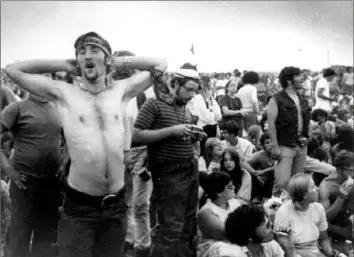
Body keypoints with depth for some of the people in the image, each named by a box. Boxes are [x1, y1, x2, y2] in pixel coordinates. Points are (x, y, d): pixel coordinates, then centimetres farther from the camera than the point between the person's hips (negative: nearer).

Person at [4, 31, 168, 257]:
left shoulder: (121, 90, 4)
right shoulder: (64, 92, -3)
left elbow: (161, 65, 9)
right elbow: (13, 69, -3)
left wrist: (118, 63, 6)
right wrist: (64, 65, 0)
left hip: (116, 203, 3)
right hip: (79, 205, -2)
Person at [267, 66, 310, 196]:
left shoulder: (302, 100, 14)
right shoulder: (276, 100, -8)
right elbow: (271, 124, -12)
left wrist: (305, 136, 11)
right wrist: (275, 146, -16)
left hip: (301, 145, 7)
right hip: (285, 146, -7)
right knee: (283, 181, -12)